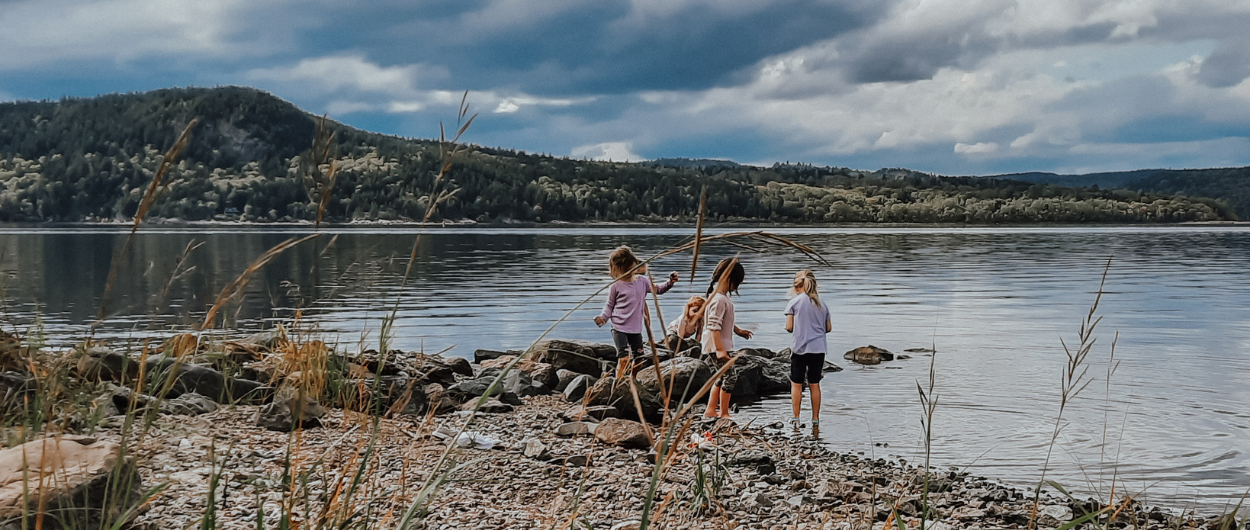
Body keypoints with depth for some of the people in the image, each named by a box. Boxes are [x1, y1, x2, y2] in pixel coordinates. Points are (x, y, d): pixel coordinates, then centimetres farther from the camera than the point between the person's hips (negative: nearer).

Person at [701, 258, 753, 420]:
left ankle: (710, 410, 22)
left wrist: (737, 330, 33)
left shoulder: (722, 296, 12)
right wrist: (719, 349, -28)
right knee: (730, 376, -5)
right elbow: (714, 327, -26)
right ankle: (723, 414, 3)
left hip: (721, 345, 11)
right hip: (717, 345, -11)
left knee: (723, 377, 17)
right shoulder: (719, 300, -21)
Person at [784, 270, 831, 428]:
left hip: (800, 348, -3)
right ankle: (815, 418, 12)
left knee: (796, 384, 5)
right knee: (814, 384, 10)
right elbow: (829, 328, 10)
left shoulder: (794, 302, -4)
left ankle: (796, 418, 5)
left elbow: (789, 327, -7)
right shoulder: (822, 304, 7)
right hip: (818, 348, 3)